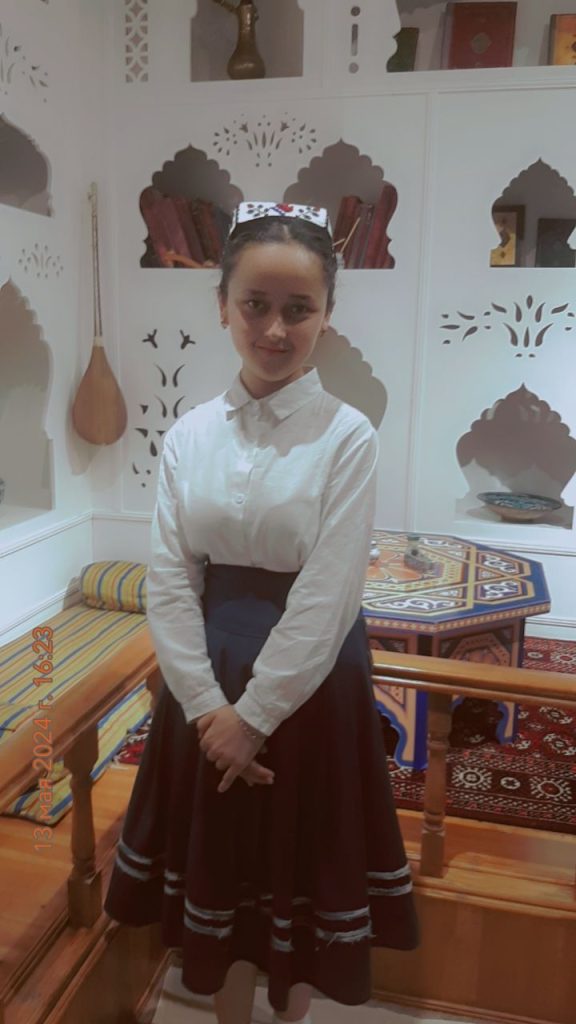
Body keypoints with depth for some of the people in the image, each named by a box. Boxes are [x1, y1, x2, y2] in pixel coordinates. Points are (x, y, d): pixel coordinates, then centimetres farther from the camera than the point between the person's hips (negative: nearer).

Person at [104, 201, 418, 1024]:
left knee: (303, 868, 18)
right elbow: (168, 581, -4)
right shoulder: (189, 434, -2)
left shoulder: (348, 435, -13)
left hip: (309, 685, -3)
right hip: (208, 682, 3)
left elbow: (326, 599, -16)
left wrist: (256, 714, -13)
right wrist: (207, 705, -10)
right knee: (216, 864, 19)